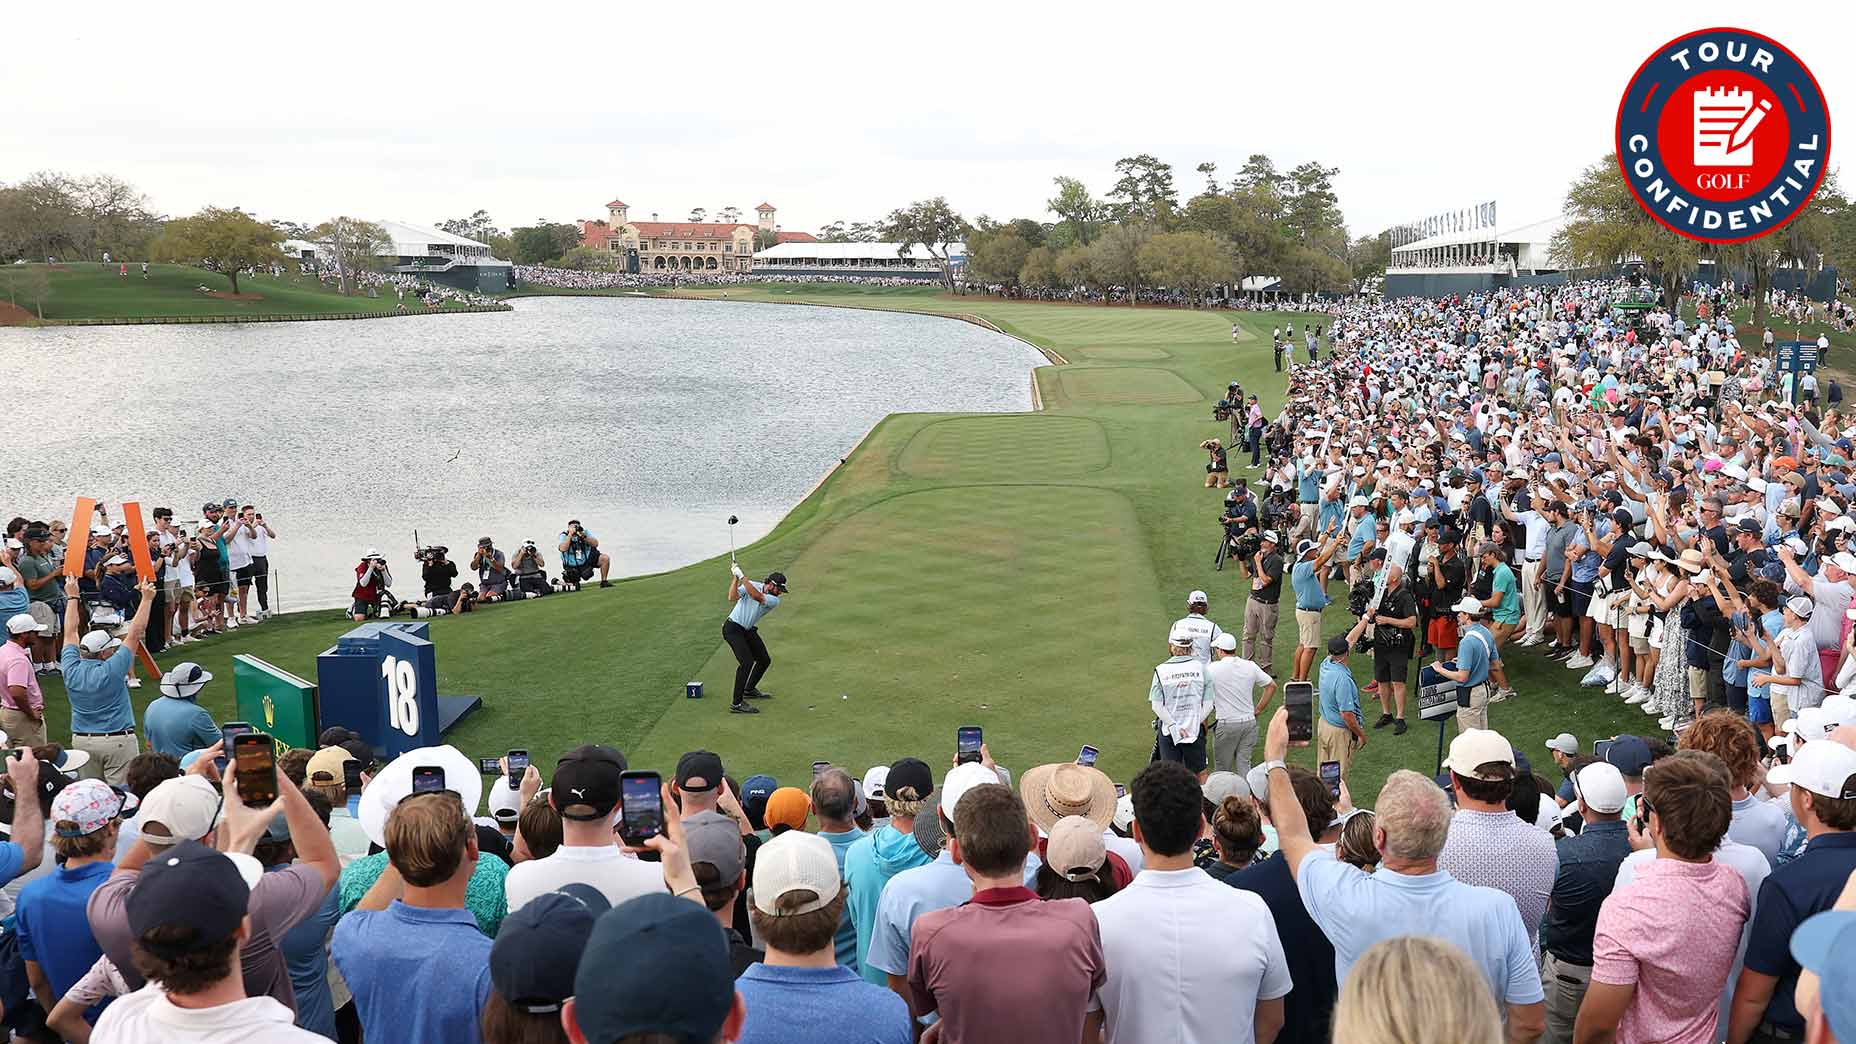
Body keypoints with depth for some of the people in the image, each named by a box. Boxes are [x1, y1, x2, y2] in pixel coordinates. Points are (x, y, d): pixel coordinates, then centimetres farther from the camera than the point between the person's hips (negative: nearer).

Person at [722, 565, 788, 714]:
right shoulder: (752, 585, -13)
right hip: (732, 628, -7)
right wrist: (735, 577, -30)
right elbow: (732, 597, -25)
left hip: (748, 631, 7)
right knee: (747, 662, -20)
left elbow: (757, 596, -27)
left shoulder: (774, 601, -7)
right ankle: (737, 704, -19)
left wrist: (741, 576, -31)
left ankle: (749, 690, 38)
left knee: (765, 660, 13)